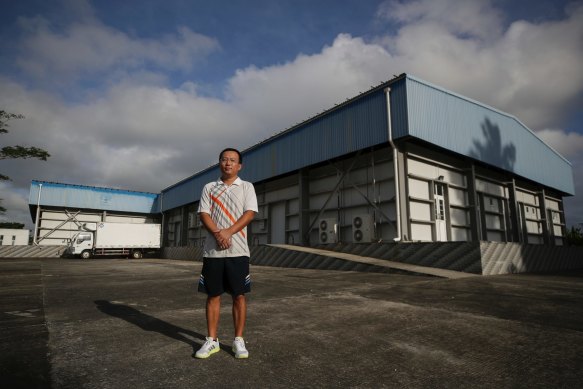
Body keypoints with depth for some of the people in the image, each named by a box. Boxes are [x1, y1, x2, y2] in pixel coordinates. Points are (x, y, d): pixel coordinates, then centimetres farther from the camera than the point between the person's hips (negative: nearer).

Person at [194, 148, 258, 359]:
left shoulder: (247, 187, 7)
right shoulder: (209, 188, 12)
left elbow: (250, 213, -5)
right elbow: (203, 214, 2)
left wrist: (228, 232, -16)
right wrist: (217, 234, -16)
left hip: (238, 251, -1)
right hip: (213, 250, 2)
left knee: (239, 295, 3)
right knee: (213, 295, 8)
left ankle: (238, 340, 16)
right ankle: (212, 340, 20)